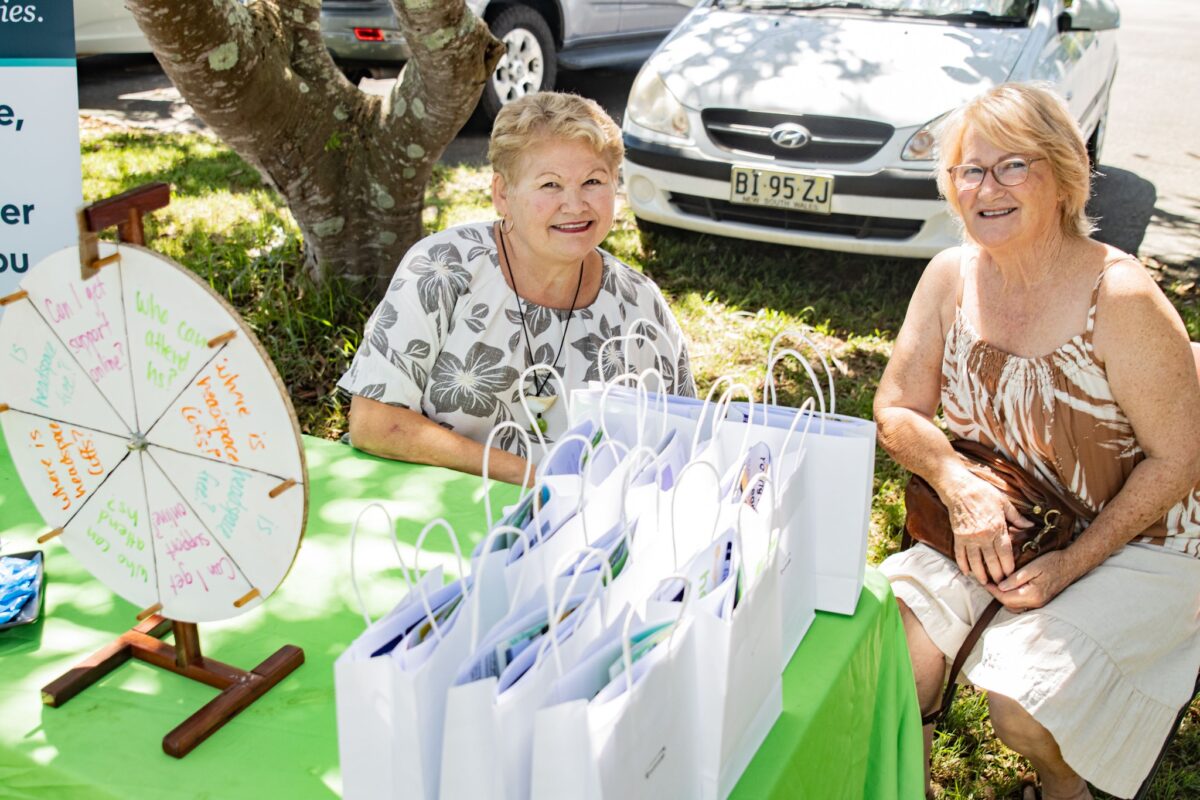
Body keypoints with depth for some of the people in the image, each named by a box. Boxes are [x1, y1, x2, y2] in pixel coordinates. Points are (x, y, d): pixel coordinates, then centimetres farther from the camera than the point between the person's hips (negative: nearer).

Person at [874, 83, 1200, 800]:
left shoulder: (1120, 297, -21)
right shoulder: (951, 277, -5)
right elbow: (897, 409, 1)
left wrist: (1069, 565, -19)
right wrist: (961, 486, -19)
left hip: (1130, 542, -4)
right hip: (992, 527, 4)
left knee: (1022, 706, -21)